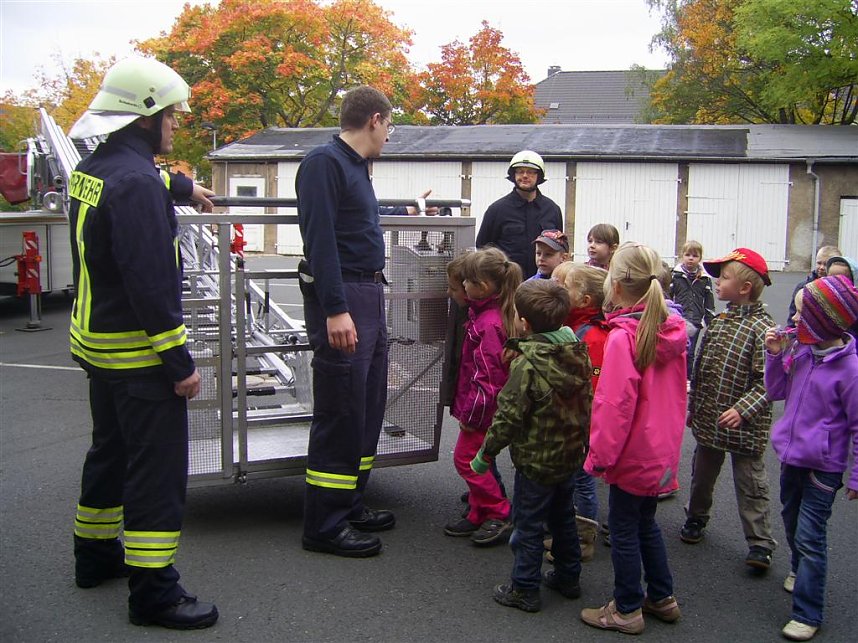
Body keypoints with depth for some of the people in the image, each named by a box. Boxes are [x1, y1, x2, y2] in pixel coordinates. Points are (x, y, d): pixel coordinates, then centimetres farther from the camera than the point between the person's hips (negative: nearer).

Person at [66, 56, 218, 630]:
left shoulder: (91, 170, 9)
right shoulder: (136, 183, -22)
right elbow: (150, 283, -26)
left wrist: (182, 187, 52)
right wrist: (180, 363, -22)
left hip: (96, 344, 10)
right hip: (140, 354, -10)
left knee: (112, 450, 23)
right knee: (158, 469, -2)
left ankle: (96, 553, 39)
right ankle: (153, 591, 6)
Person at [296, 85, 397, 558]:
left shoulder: (356, 167, 18)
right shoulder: (324, 161, -11)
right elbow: (319, 237, -19)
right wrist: (335, 310, -25)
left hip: (369, 296, 10)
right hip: (342, 298, -10)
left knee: (367, 408, 14)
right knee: (339, 412, -6)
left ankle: (349, 505, 26)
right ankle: (325, 525, 3)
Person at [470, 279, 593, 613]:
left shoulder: (526, 365, -23)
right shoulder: (579, 353, -2)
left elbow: (508, 417, -21)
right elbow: (587, 402, 9)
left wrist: (485, 453, -11)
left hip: (536, 460, -7)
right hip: (571, 455, 7)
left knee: (528, 524, 6)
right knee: (563, 517, 22)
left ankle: (524, 589, 16)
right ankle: (568, 576, 35)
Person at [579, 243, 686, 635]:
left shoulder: (622, 338, -23)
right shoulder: (672, 331, -1)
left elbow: (615, 404, -22)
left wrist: (600, 455, -14)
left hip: (633, 455, -8)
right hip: (663, 450, 8)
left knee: (624, 530, 8)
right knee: (646, 522, 23)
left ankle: (627, 610, 21)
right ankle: (662, 598, 35)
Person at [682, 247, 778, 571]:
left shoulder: (762, 328, -18)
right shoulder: (720, 321, 6)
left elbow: (767, 382, -21)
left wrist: (742, 410, -30)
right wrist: (694, 407, 14)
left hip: (744, 427, -7)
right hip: (708, 420, 7)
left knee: (750, 484, 4)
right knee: (702, 474, 22)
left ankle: (760, 543, 14)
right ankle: (696, 517, 43)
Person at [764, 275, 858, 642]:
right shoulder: (800, 352, -3)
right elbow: (777, 392, 10)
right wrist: (775, 354, -6)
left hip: (823, 466, -7)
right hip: (792, 456, 7)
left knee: (809, 537, -2)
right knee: (792, 523, 25)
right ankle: (799, 570, 50)